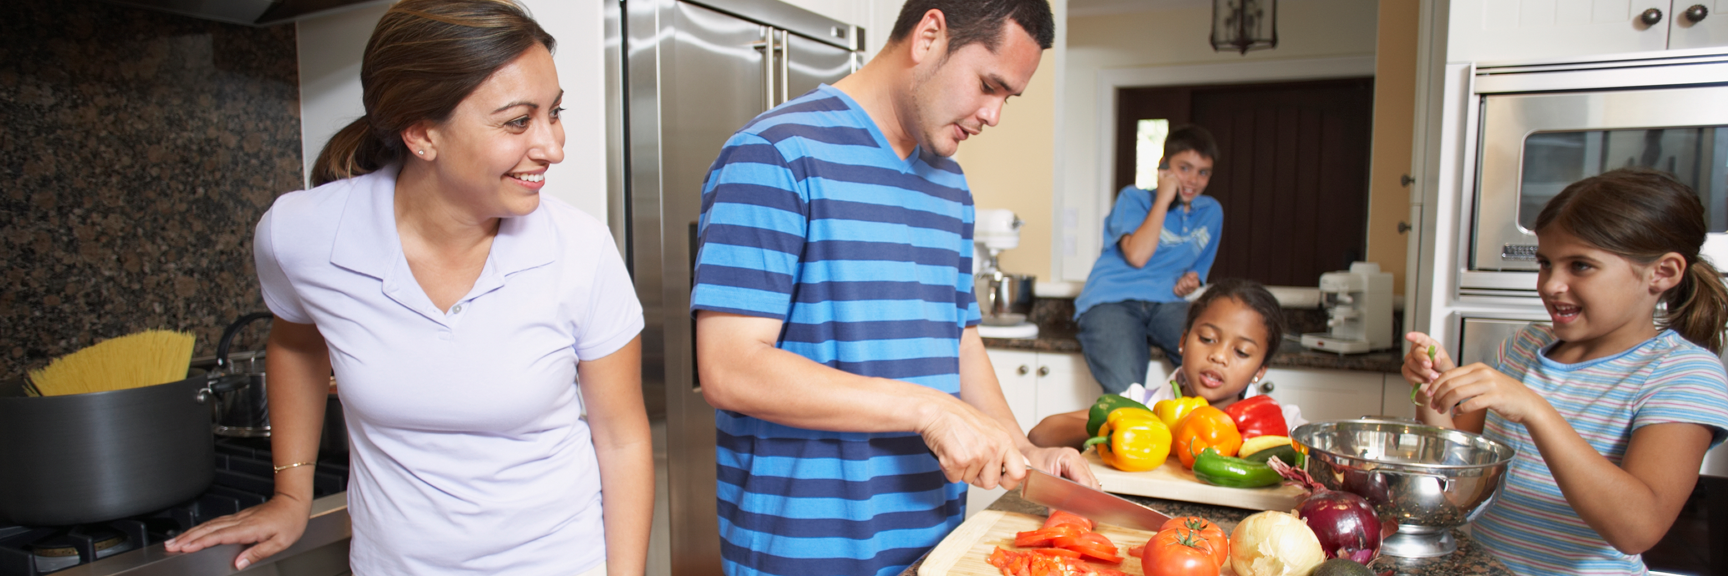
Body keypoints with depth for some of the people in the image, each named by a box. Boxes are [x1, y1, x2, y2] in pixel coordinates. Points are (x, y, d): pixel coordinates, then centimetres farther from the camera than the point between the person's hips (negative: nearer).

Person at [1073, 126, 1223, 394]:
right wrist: (1163, 199, -4)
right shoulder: (1133, 198, 8)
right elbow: (1137, 255, -10)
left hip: (1166, 304, 4)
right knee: (1126, 394, -31)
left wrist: (1190, 282, 5)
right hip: (1111, 301, -4)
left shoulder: (1211, 212, 22)